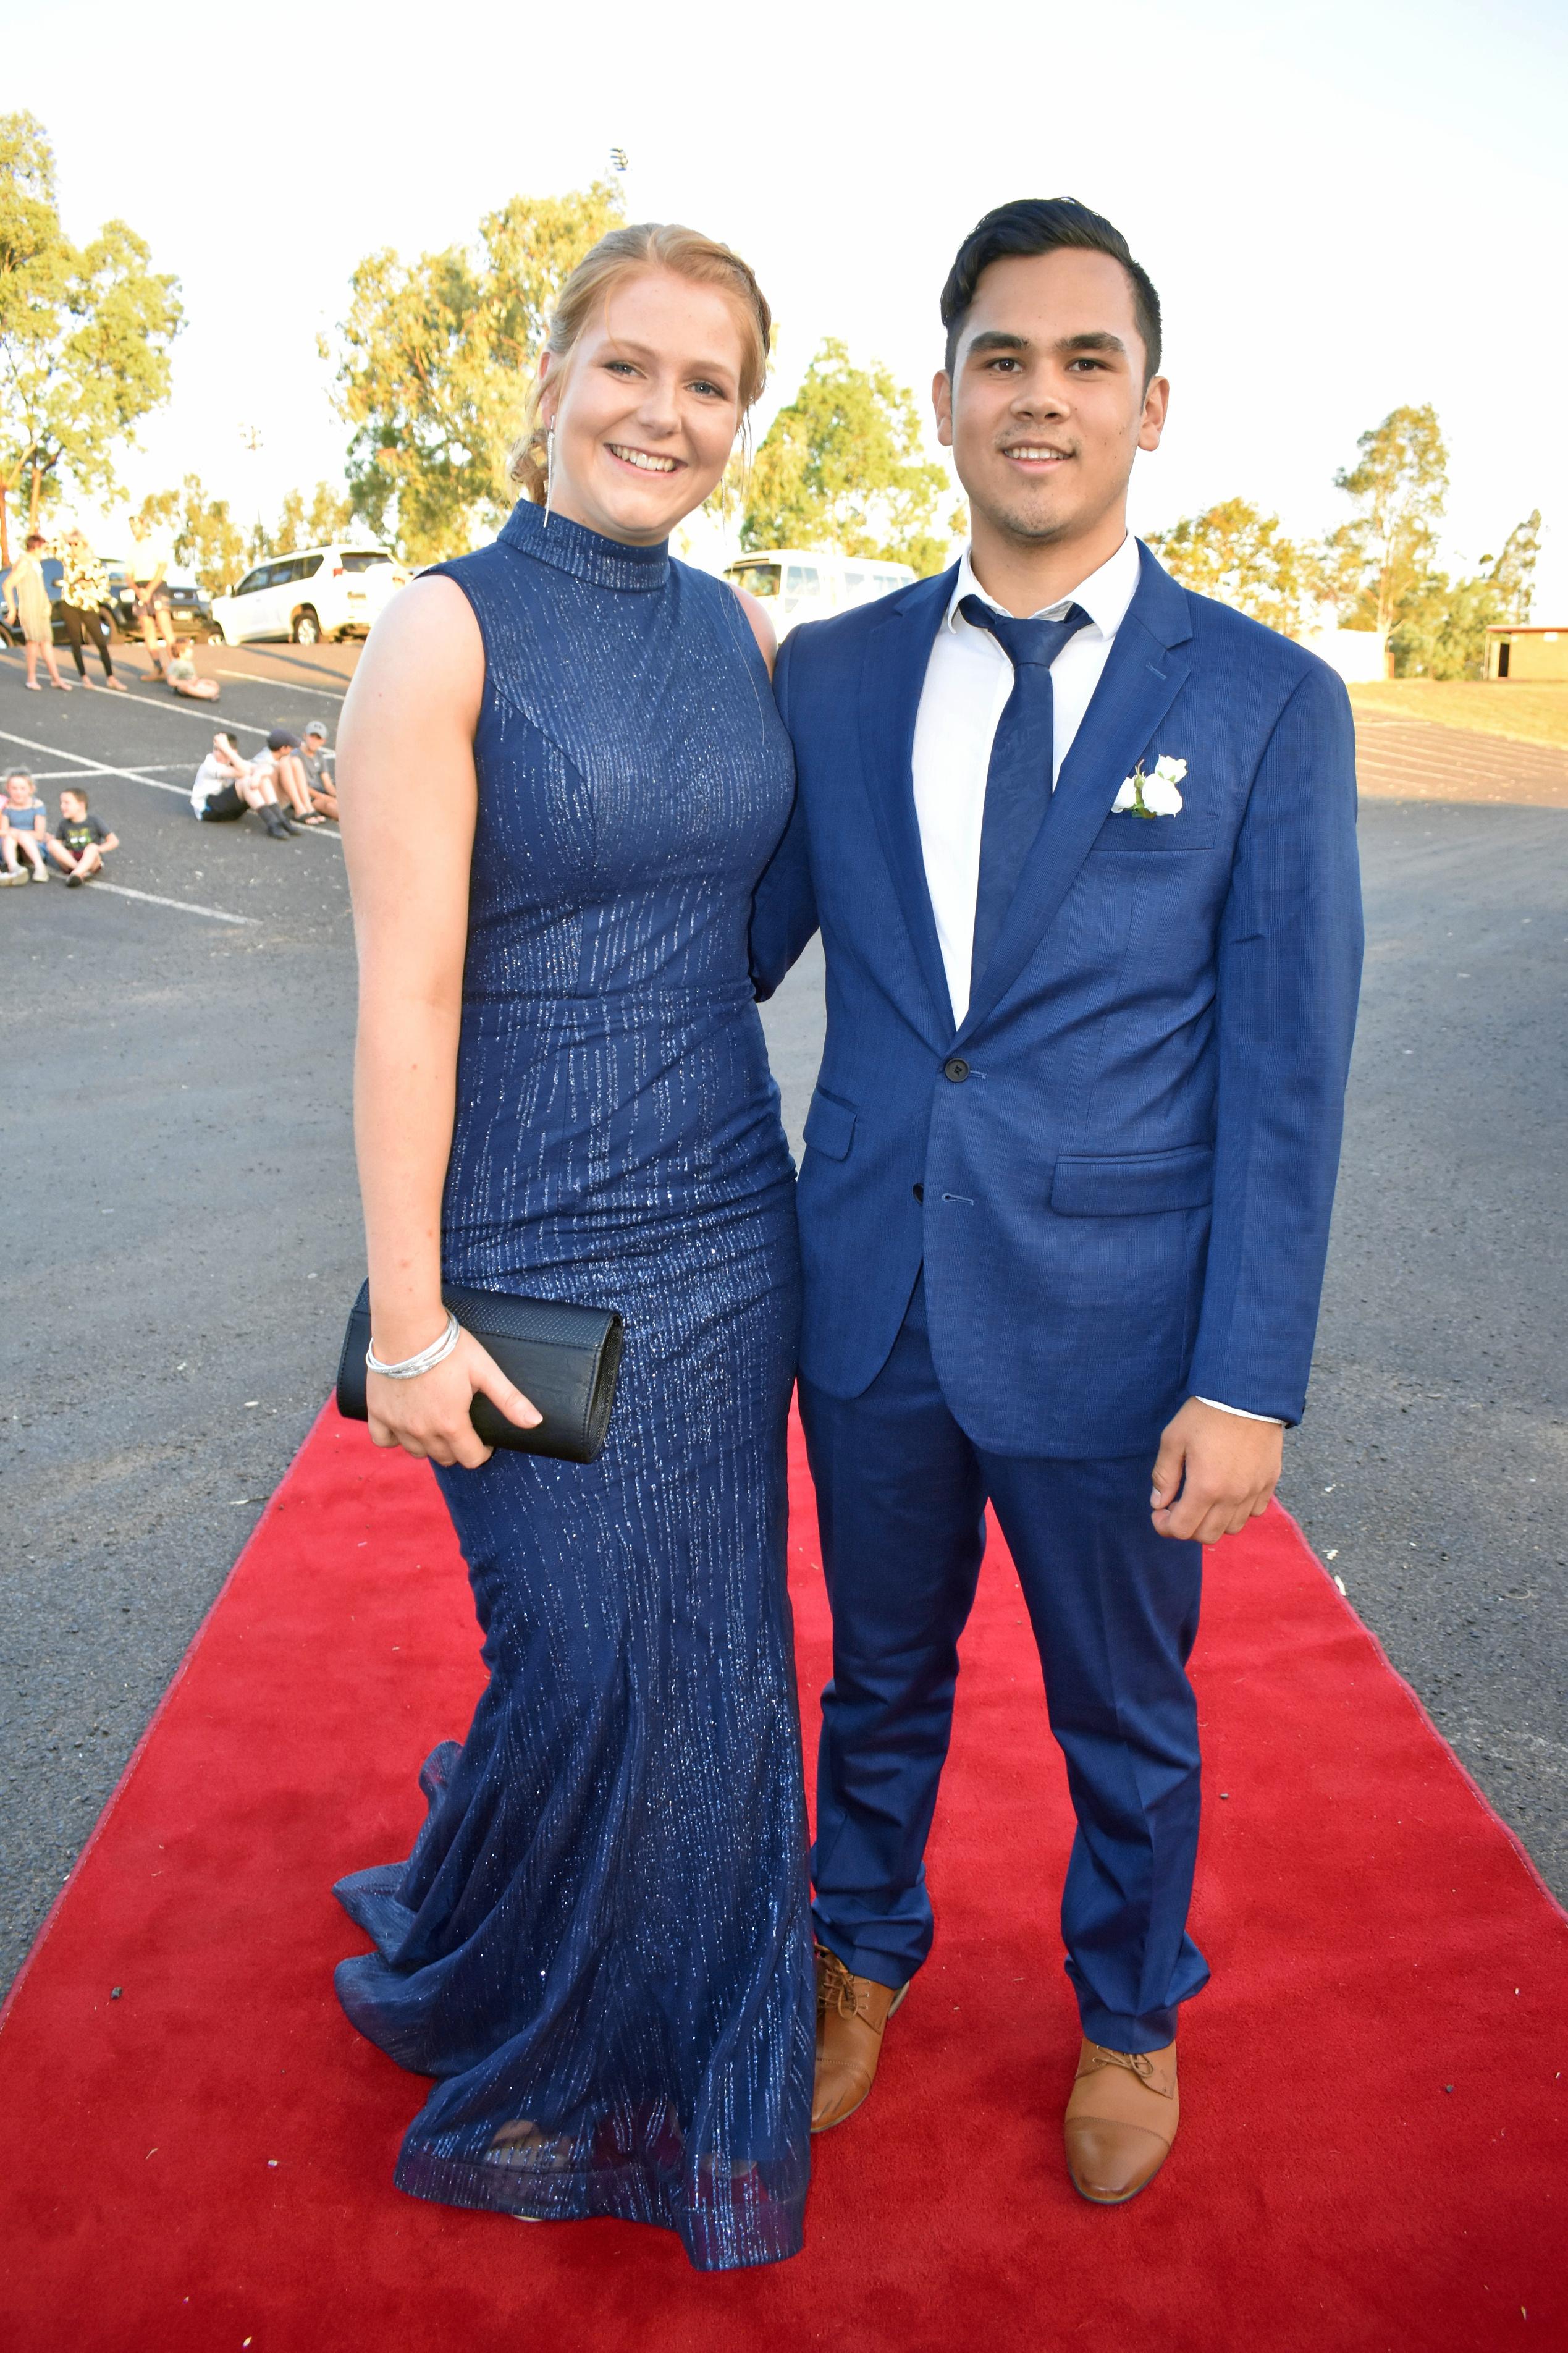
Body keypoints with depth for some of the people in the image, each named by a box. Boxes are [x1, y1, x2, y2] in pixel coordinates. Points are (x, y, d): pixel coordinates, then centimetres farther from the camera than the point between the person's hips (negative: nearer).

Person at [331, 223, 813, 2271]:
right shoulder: (445, 636, -11)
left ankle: (682, 2060, 44)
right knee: (588, 1668, 7)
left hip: (726, 1226, 6)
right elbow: (406, 995, -14)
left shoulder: (739, 629, 7)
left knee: (714, 1662, 16)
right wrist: (408, 1321, -15)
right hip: (540, 1246, -5)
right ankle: (495, 2032, 41)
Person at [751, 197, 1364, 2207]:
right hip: (869, 1303, 3)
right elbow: (724, 956, 9)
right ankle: (864, 1961, 51)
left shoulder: (1267, 702, -7)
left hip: (1110, 1326, -2)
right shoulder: (830, 677, 1)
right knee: (880, 1678, 22)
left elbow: (1283, 1075, -9)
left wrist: (1249, 1382, -12)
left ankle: (1129, 2018, 48)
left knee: (1123, 1719, 18)